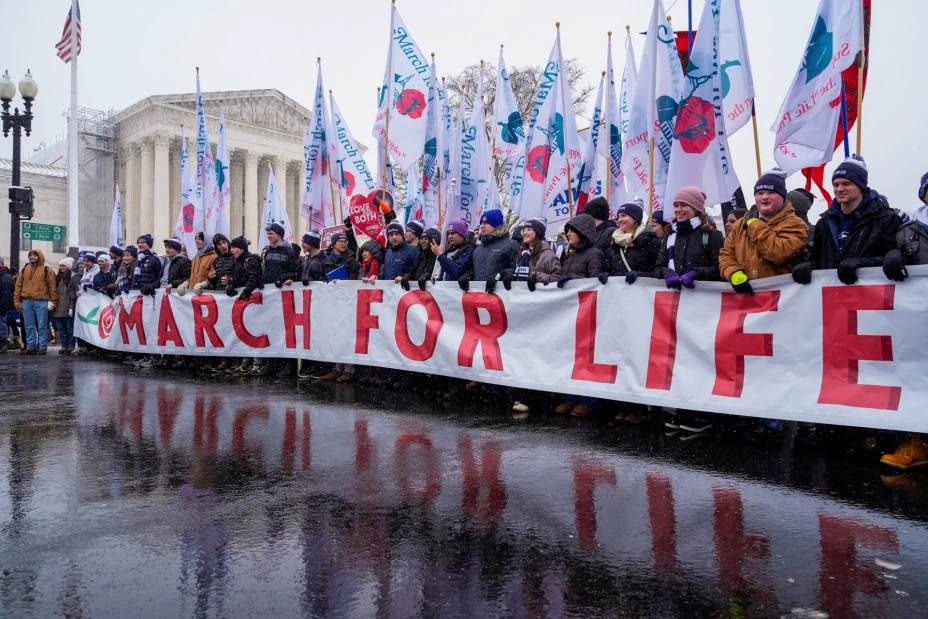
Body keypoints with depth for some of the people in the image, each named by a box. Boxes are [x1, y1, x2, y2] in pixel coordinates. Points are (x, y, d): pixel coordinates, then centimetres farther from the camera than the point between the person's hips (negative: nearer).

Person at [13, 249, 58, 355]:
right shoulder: (24, 270, 14)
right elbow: (18, 286, 13)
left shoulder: (47, 270, 2)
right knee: (29, 326, 7)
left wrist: (53, 301, -6)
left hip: (41, 302, -4)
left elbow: (52, 287, -1)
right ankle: (31, 347, 13)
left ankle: (43, 347, 3)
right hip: (27, 302, 4)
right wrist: (17, 300, 6)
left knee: (42, 326, -1)